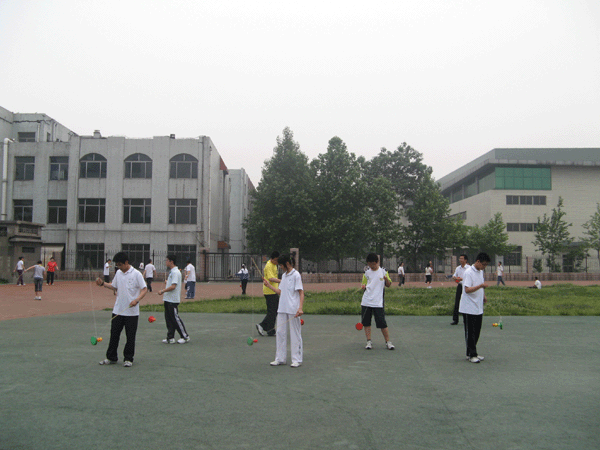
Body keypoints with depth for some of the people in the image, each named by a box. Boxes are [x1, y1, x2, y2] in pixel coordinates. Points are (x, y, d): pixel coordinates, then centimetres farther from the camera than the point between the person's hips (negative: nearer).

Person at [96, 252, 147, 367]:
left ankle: (128, 359, 16)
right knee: (114, 334, 10)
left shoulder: (136, 274, -10)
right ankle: (111, 357, 23)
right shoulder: (118, 273, 8)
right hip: (118, 310, 5)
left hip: (132, 311, -5)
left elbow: (144, 289, -11)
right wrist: (103, 283, 7)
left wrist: (137, 299, -25)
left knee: (130, 336, 3)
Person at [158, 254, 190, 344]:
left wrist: (162, 291, -17)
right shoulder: (171, 272, 16)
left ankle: (185, 337, 6)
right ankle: (170, 338, 15)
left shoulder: (175, 272, -16)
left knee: (175, 318, -4)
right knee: (168, 319, 10)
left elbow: (173, 286, -23)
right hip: (168, 300, 10)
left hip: (173, 300, -10)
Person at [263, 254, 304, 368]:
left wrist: (300, 308, -21)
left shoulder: (296, 275, -8)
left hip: (293, 310, -7)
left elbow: (301, 292, -12)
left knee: (295, 334, 1)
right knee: (280, 332, 9)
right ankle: (280, 358, 18)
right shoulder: (284, 275, 15)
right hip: (282, 308, 7)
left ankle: (297, 359, 9)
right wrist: (269, 285, 16)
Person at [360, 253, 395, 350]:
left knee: (382, 323, -5)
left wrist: (386, 279, -15)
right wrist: (363, 286, -8)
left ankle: (388, 342, 8)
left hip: (378, 302, -3)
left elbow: (388, 285, 6)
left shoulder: (383, 271, 2)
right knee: (366, 322, 3)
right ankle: (369, 341, 13)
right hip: (366, 302, 3)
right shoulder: (367, 273, 8)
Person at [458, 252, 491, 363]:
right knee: (470, 332, -2)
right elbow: (467, 290, -22)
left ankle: (471, 353, 21)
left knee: (476, 332, 11)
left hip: (479, 308, 8)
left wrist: (483, 295, 15)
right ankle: (472, 355, 5)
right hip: (469, 309, -8)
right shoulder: (468, 272, -15)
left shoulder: (481, 272, 12)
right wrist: (481, 286, -31)